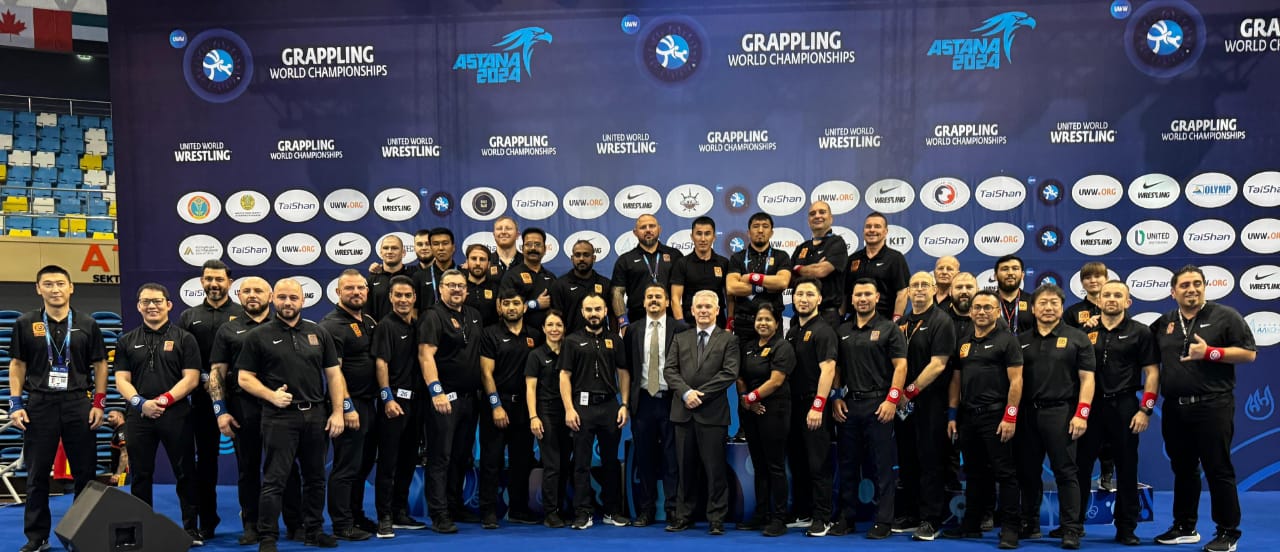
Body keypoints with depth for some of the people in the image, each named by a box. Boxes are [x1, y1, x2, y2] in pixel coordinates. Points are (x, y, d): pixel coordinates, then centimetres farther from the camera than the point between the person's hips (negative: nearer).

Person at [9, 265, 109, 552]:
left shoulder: (87, 325, 4)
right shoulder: (25, 324, 4)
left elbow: (99, 365, 7)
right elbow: (17, 364, 7)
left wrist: (99, 404, -1)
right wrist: (15, 404, -1)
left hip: (78, 404, 0)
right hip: (39, 405, 0)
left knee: (85, 473, 4)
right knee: (37, 475, 6)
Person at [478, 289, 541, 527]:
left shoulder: (535, 336, 9)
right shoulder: (490, 334, -1)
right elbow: (487, 373, -6)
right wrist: (496, 405, -12)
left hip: (524, 406, 4)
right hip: (497, 403, -4)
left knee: (522, 460, 9)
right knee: (491, 460, -1)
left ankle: (518, 509, 20)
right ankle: (488, 512, 5)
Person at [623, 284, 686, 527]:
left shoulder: (680, 329, -1)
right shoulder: (633, 331, 9)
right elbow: (626, 364, 10)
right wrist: (629, 396, 5)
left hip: (670, 400, -3)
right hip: (643, 401, 3)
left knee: (672, 458, 0)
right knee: (644, 458, 7)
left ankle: (673, 508, 9)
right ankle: (646, 509, 15)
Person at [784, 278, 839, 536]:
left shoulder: (823, 331, -9)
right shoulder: (792, 331, 14)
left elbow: (828, 370, -17)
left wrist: (817, 407, -22)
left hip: (814, 407, -8)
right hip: (793, 404, 8)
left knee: (818, 465, -2)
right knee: (797, 463, 13)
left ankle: (822, 519, 5)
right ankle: (801, 514, 23)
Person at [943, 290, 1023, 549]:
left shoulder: (1007, 340, -3)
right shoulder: (963, 342, 14)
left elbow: (1016, 381, -8)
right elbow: (956, 380, 16)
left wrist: (1010, 417, -15)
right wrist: (952, 415, 10)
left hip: (996, 415, -6)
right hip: (968, 416, 6)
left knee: (1004, 473, -2)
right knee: (974, 473, 13)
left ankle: (1010, 528, 4)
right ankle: (971, 525, 21)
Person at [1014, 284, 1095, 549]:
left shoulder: (1077, 338, 3)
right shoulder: (1022, 341, 12)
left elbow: (1087, 379, -1)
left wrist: (1081, 414, -11)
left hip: (1060, 412, -4)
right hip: (1027, 413, 4)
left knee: (1065, 472, -3)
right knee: (1028, 472, 10)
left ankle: (1072, 529, 3)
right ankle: (1029, 524, 21)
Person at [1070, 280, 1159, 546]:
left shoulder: (1140, 332, 2)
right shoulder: (1086, 331, 7)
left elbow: (1151, 372, -1)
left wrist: (1145, 410, -8)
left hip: (1124, 406, -2)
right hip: (1090, 405, 2)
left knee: (1127, 470, 6)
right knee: (1080, 466, 4)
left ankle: (1126, 529, 16)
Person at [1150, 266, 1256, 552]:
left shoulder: (1225, 316, 0)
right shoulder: (1163, 323, 12)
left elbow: (1249, 353, -6)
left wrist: (1210, 353, -16)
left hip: (1212, 407, -5)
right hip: (1175, 408, 5)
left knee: (1219, 470, -1)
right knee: (1182, 469, 13)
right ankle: (1184, 527, 23)